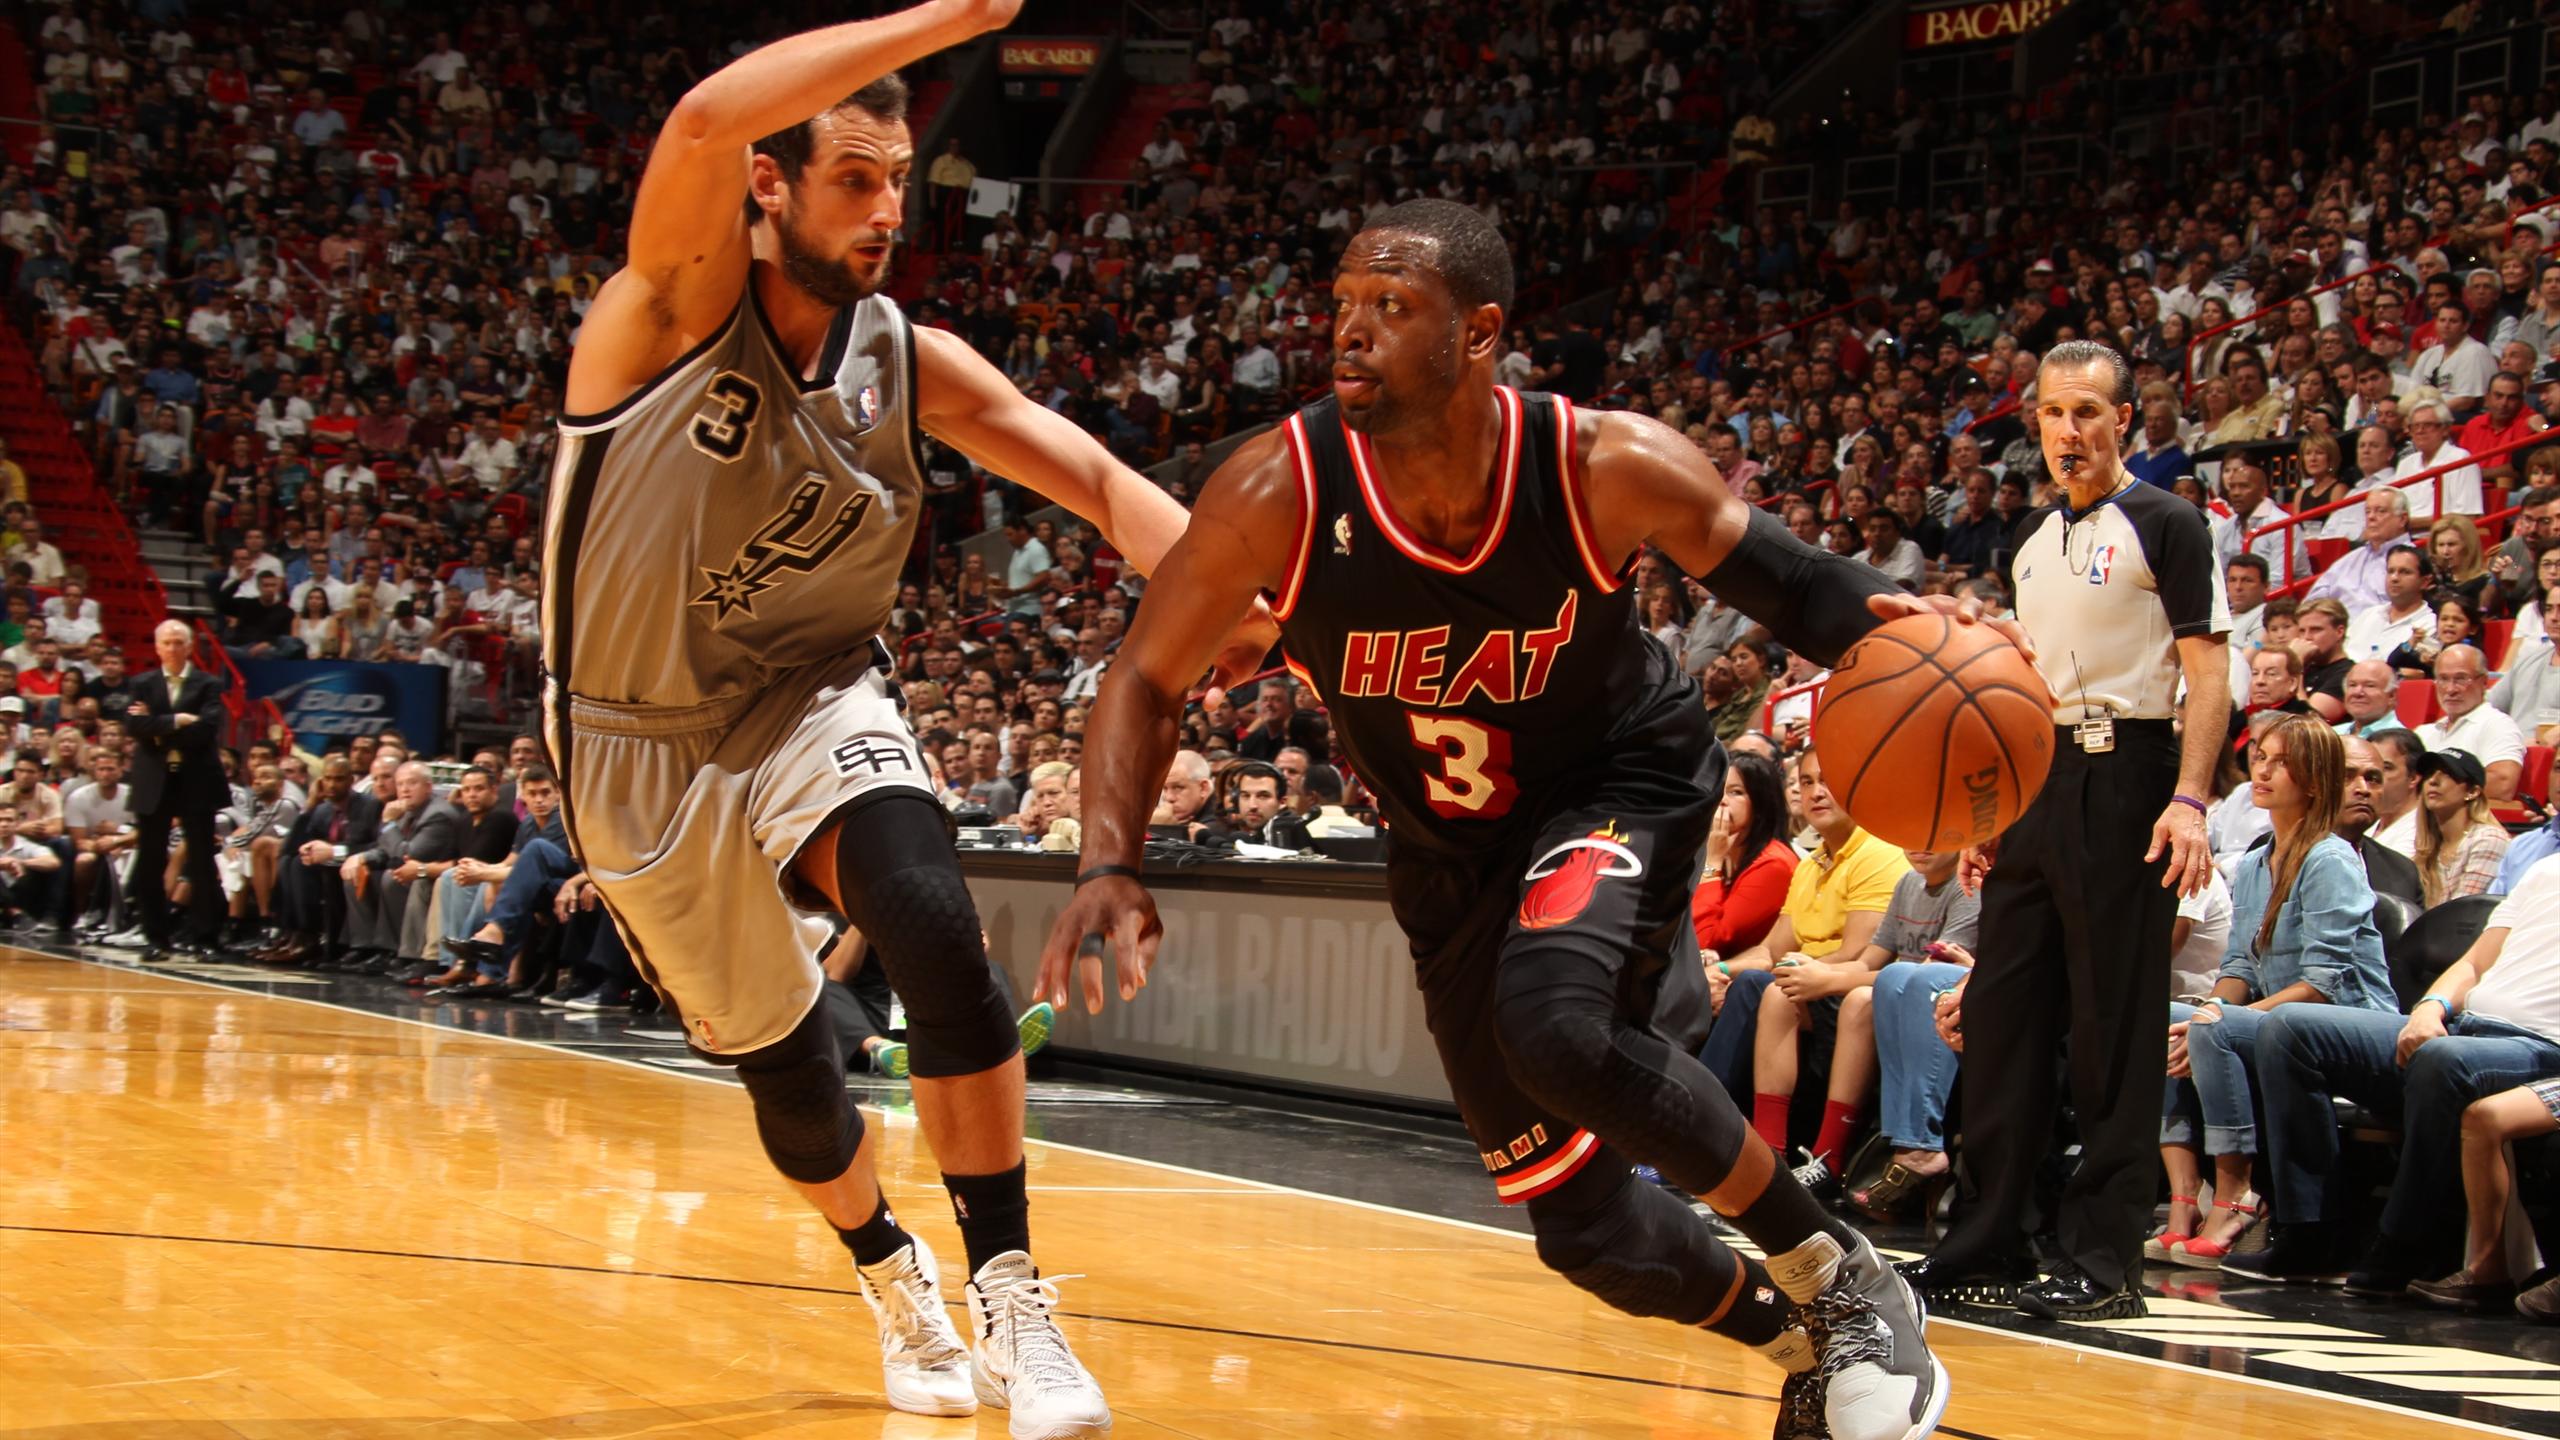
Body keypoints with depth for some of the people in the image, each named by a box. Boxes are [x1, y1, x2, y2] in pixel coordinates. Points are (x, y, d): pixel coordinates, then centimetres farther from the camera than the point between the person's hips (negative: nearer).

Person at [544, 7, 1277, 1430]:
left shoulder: (912, 362, -5)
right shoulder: (680, 300, -17)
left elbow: (1095, 476, -10)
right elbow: (707, 120, -37)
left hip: (814, 704, 2)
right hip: (645, 747, -1)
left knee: (933, 924, -29)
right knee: (785, 1066, 10)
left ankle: (1008, 1288, -21)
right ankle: (893, 1274, 41)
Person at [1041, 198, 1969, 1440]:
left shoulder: (1607, 468, -26)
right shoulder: (1279, 494, -24)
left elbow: (1751, 560, -7)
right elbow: (1147, 681, -12)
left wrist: (1879, 624, -28)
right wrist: (1110, 868, -28)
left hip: (1618, 788, -3)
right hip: (1453, 858, 3)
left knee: (1558, 1024, -36)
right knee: (1582, 1225, 4)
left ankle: (1835, 1277, -14)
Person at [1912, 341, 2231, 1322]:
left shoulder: (2165, 525, -3)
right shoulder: (2034, 538, 18)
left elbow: (2207, 670, -9)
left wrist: (2189, 801, -20)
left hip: (2121, 779, -7)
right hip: (2034, 780, 7)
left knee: (2115, 1023, -5)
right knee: (2000, 1009, 7)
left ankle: (2105, 1259, -1)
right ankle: (1988, 1240, 14)